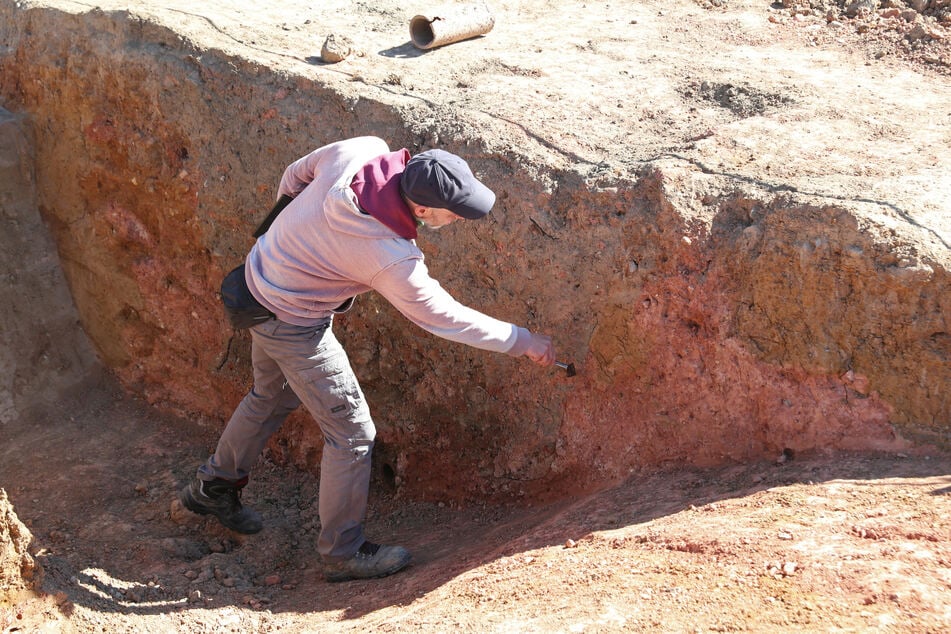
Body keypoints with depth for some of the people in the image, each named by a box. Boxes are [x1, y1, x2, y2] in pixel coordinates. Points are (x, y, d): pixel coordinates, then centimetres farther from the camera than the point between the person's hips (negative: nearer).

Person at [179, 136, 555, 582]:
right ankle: (343, 553, 17)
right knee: (352, 432, 3)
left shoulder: (359, 152, -18)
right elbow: (443, 317, -18)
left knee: (273, 396, 30)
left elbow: (295, 175, 1)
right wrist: (521, 341, -7)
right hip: (293, 324, -9)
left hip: (261, 274, 9)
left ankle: (213, 487, 49)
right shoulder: (391, 259, -32)